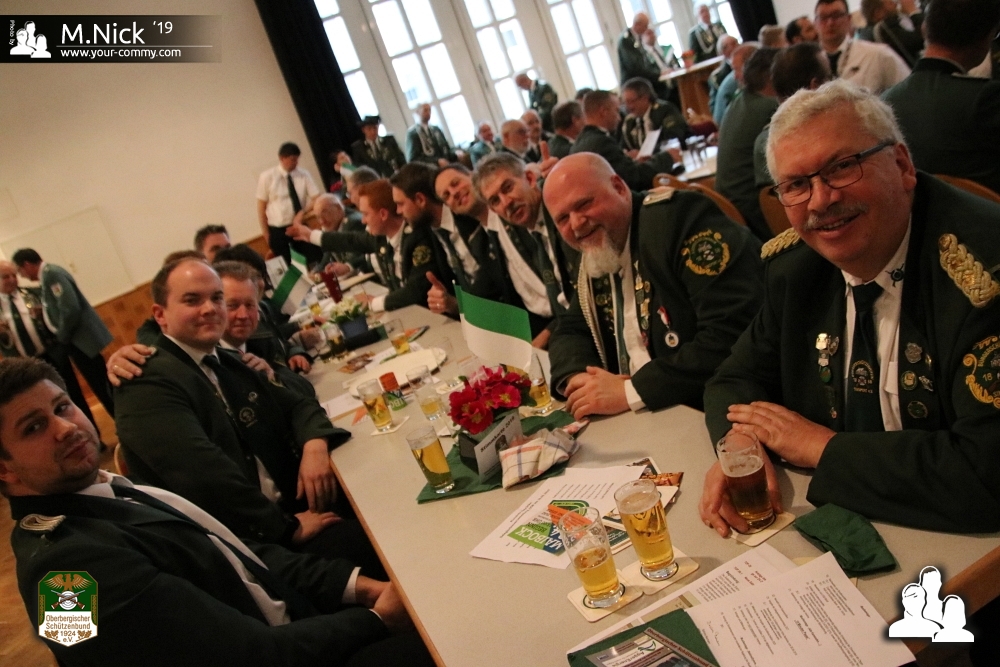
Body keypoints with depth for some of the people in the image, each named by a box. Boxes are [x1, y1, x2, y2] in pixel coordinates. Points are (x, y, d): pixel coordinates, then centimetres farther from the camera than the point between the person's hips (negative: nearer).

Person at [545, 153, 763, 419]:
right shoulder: (593, 257, 9)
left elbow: (736, 332, -24)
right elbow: (571, 330, 14)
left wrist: (632, 391, -22)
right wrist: (576, 378, -9)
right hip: (649, 417, 7)